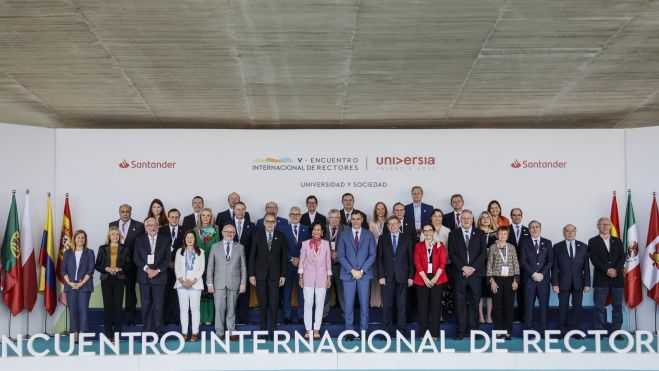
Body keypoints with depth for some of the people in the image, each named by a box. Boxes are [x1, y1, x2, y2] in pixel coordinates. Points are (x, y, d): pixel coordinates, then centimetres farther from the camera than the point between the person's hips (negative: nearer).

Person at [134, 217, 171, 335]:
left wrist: (157, 270, -10)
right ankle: (147, 331, 10)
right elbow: (136, 258, 3)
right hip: (144, 277, 1)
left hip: (159, 276, -1)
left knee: (158, 305, -4)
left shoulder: (165, 239, 7)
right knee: (146, 305, 3)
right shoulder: (139, 239, 10)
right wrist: (146, 269, -11)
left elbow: (167, 258, 2)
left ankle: (158, 331, 2)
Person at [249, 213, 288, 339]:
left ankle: (273, 331, 1)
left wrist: (283, 275, 0)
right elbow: (252, 256, 3)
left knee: (274, 304, -5)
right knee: (262, 304, 3)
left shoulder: (281, 237, 4)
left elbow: (284, 257, 5)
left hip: (275, 275, 0)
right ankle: (263, 330, 13)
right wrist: (251, 274, -2)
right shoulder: (257, 236, 4)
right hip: (260, 274, 0)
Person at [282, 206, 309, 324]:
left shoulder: (306, 229, 8)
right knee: (287, 290, 2)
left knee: (302, 290, 0)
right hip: (288, 264, 0)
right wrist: (291, 259, -9)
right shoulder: (284, 229, 5)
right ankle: (287, 316, 9)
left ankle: (301, 316, 5)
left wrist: (300, 259, -7)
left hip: (302, 264, 0)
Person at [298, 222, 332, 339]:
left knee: (320, 303, 3)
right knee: (308, 303, -2)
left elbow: (328, 261, 7)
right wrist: (300, 277, 1)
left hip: (321, 277, 1)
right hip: (308, 277, -1)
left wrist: (329, 277, 6)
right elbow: (301, 260, 4)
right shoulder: (305, 243, 1)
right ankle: (308, 329, 7)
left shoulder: (326, 244, 4)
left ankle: (316, 329, 10)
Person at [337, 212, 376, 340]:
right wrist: (352, 270, -10)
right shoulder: (344, 235, 5)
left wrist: (362, 270, -9)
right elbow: (341, 256, 1)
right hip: (348, 274, 0)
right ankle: (349, 330, 8)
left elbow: (372, 255, 2)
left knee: (364, 304, 2)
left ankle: (364, 329, 11)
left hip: (364, 274, 0)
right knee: (348, 304, -1)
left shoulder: (369, 235, 6)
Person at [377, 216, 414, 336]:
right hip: (387, 276, 0)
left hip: (402, 276, 0)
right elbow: (379, 258, 5)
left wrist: (411, 276, -1)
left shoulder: (407, 239, 7)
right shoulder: (382, 239, 8)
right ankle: (387, 329, 9)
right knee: (387, 304, 1)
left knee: (402, 304, 3)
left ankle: (401, 329, 11)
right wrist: (381, 276, -4)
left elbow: (411, 258, 5)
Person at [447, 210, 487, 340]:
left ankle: (474, 329, 9)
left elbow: (483, 252, 1)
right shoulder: (453, 234, 8)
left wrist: (472, 268, -9)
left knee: (474, 302, 3)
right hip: (459, 273, 0)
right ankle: (461, 330, 3)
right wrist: (463, 267, -10)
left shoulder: (480, 234, 9)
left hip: (475, 273, 0)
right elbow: (452, 253, 1)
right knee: (460, 303, 0)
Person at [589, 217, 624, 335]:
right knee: (600, 306, -2)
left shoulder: (617, 241, 14)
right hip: (601, 279, -3)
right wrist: (607, 270, -15)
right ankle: (599, 331, 2)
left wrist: (615, 269, -13)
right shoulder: (593, 241, 6)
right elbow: (594, 259, -5)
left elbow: (622, 257, 4)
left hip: (617, 278, 3)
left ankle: (616, 330, 9)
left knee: (617, 306, 3)